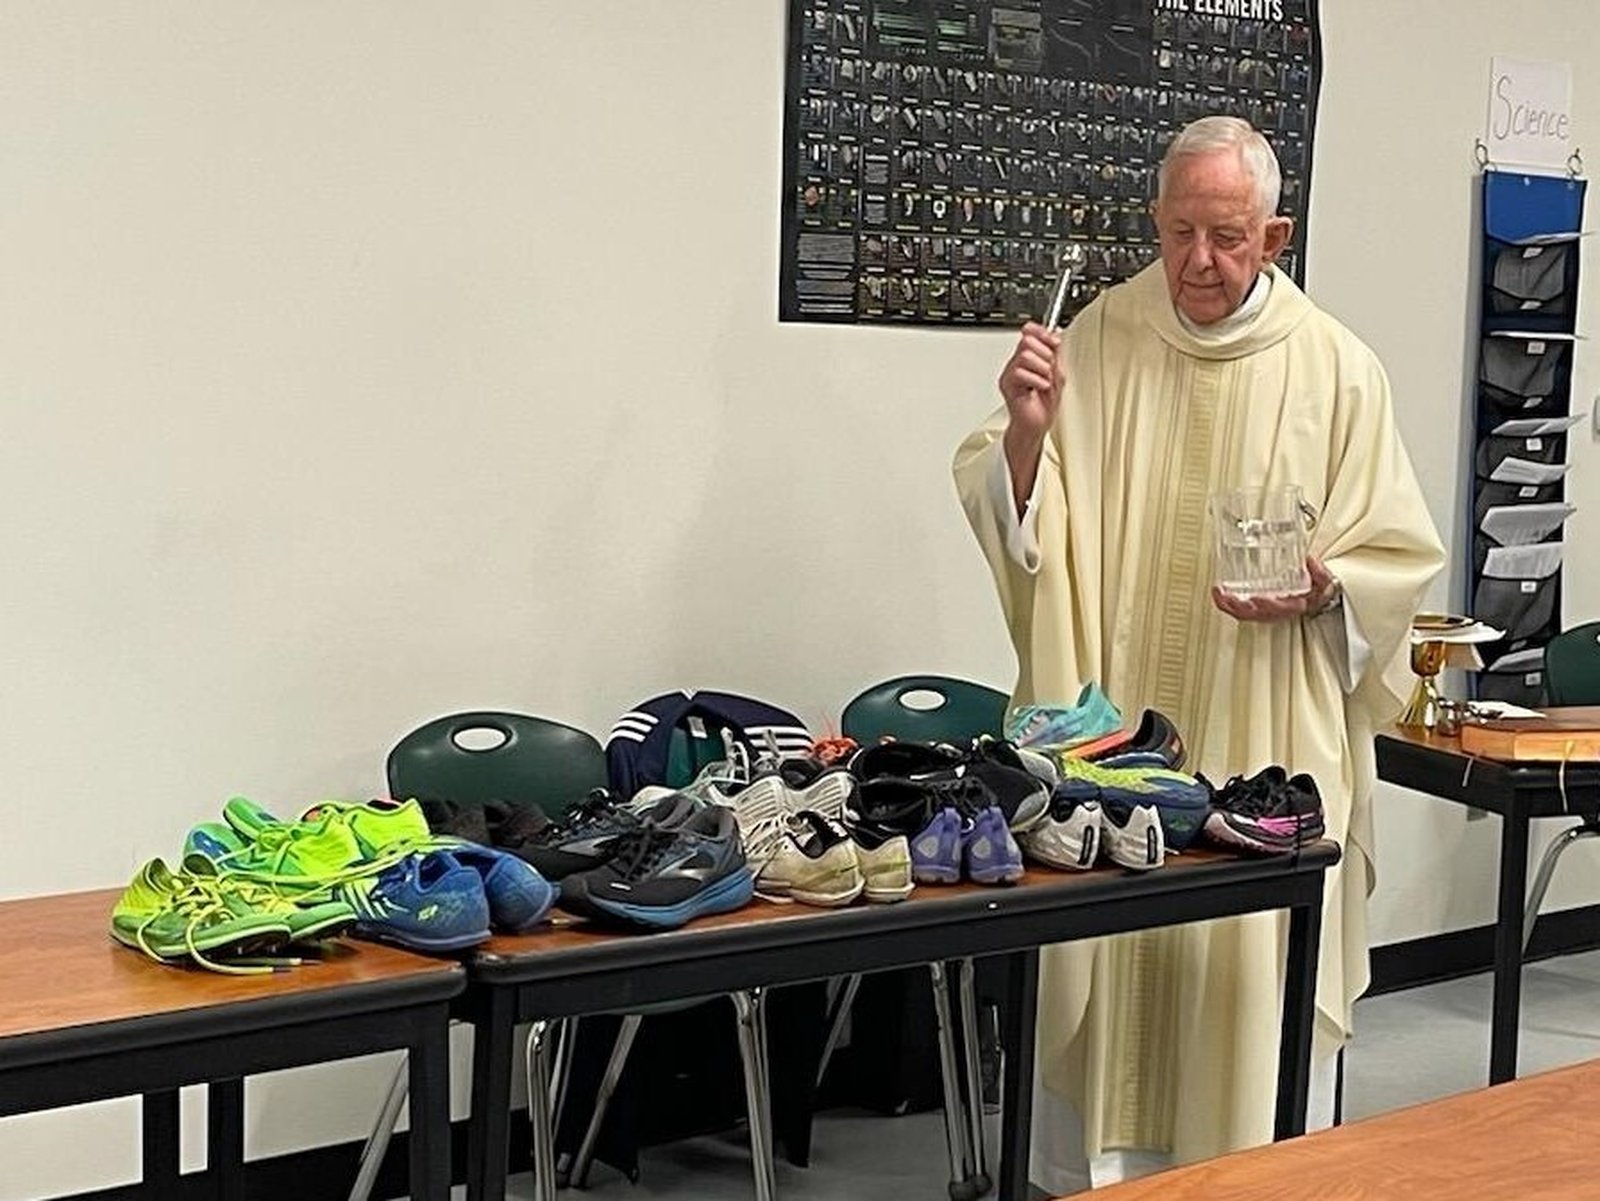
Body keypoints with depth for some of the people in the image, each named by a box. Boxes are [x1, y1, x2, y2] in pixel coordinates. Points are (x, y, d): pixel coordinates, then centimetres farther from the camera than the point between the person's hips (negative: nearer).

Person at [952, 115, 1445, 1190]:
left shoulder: (1335, 369, -1)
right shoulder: (1100, 341, 2)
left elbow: (1399, 557, 3)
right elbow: (1024, 525, 1)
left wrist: (1318, 590, -17)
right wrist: (1026, 429, -18)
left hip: (1267, 745, -1)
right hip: (1113, 731, 1)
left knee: (1258, 969, 2)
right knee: (1102, 962, 6)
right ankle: (1092, 1167, 23)